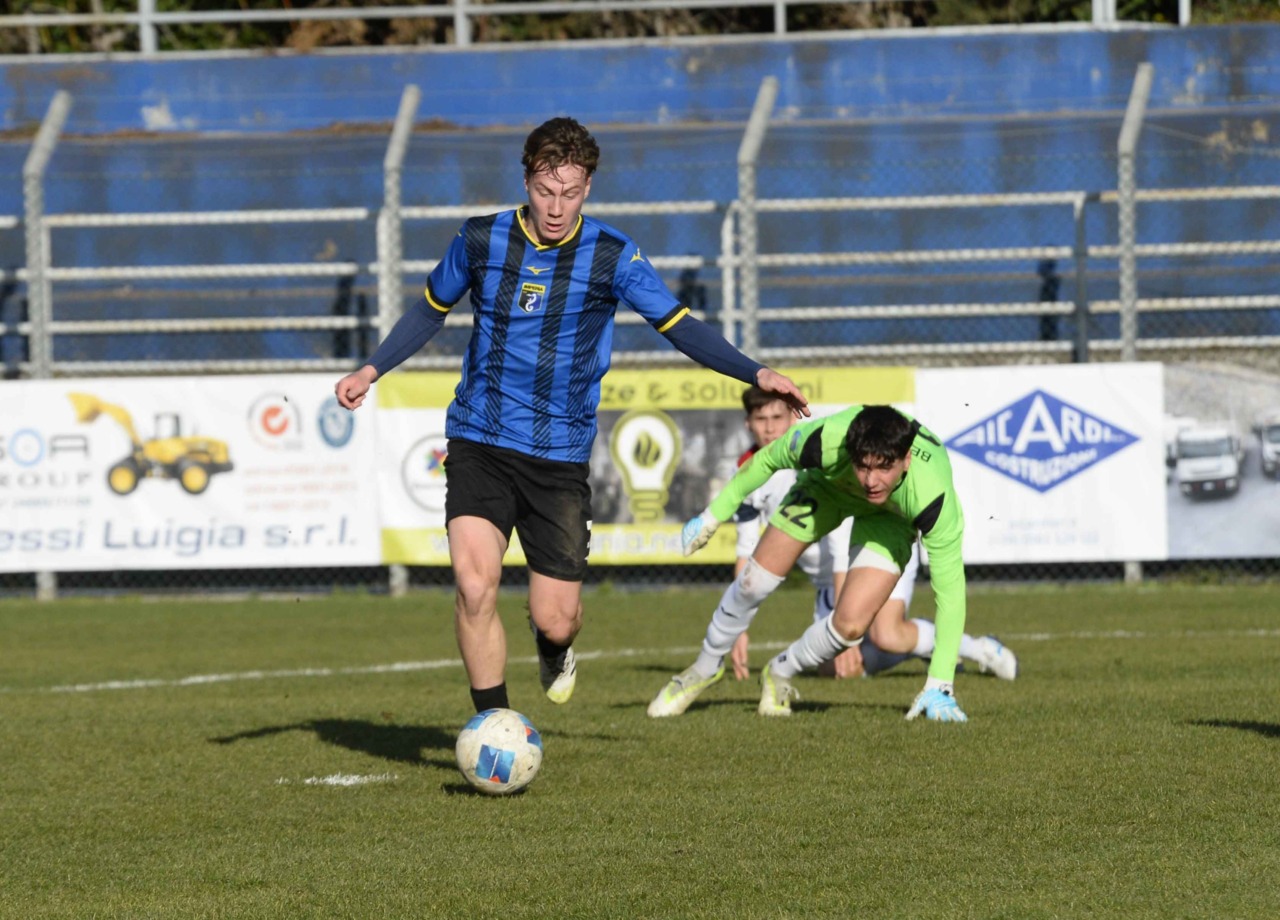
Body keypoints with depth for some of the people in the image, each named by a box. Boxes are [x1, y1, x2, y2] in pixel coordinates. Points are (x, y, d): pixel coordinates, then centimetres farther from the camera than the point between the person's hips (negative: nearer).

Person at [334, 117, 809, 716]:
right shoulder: (480, 240, 1)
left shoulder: (611, 257, -5)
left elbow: (679, 326, -4)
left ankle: (553, 645, 38)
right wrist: (372, 370, 8)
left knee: (557, 619, -1)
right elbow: (431, 311, 17)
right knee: (475, 585, -20)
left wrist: (755, 374, -16)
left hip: (560, 455, 0)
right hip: (479, 441, 0)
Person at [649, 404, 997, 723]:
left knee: (850, 625, -16)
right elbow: (768, 459, -17)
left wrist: (939, 688, -37)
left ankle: (780, 674, 16)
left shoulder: (933, 501, -44)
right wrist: (714, 514, -6)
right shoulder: (824, 441, -42)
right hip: (824, 486, 1)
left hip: (889, 516, -1)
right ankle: (706, 668, 34)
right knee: (753, 584, 3)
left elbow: (950, 591, -35)